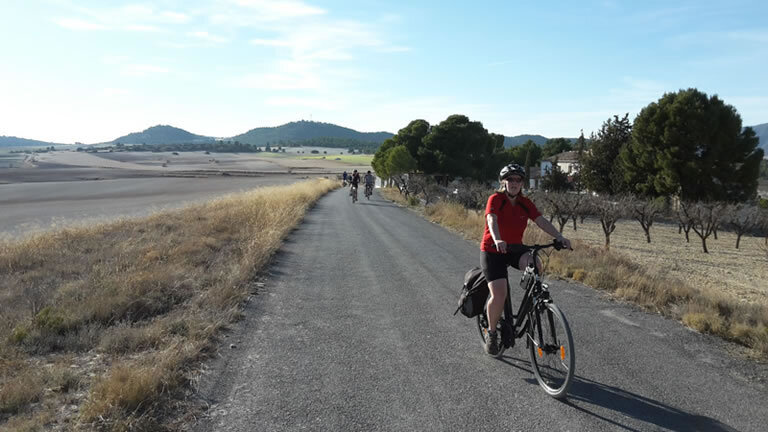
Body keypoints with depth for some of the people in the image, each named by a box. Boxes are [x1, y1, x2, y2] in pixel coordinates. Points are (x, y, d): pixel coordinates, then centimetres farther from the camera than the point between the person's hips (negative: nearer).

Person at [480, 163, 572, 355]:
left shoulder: (525, 203, 1)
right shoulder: (495, 199, -14)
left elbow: (541, 221, -11)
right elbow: (492, 221, -31)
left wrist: (559, 237, -27)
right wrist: (498, 240, -50)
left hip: (515, 249, 4)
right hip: (492, 251, -4)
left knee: (535, 265, -30)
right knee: (499, 295, -16)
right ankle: (491, 332, 9)